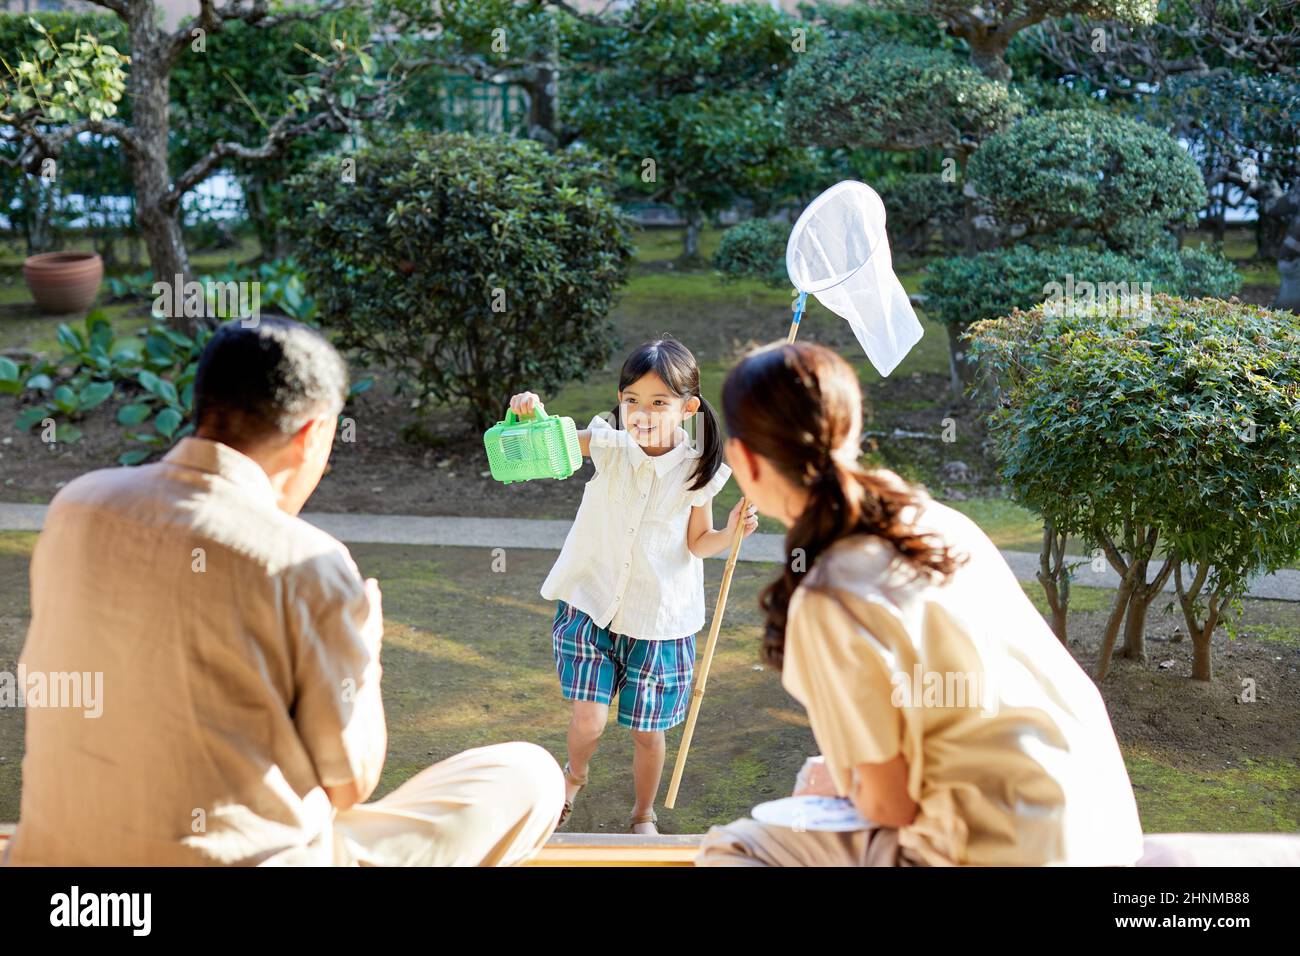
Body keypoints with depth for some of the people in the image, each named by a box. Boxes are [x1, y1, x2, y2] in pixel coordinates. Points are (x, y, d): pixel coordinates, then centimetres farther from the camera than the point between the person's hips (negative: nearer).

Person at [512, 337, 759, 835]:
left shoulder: (695, 471, -9)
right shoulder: (609, 445, -9)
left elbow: (696, 544, 1)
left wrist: (731, 532, -18)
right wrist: (530, 412, -38)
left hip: (657, 618, 0)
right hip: (591, 605, 0)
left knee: (647, 732, 11)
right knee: (589, 720, -9)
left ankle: (644, 816, 39)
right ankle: (574, 775, 27)